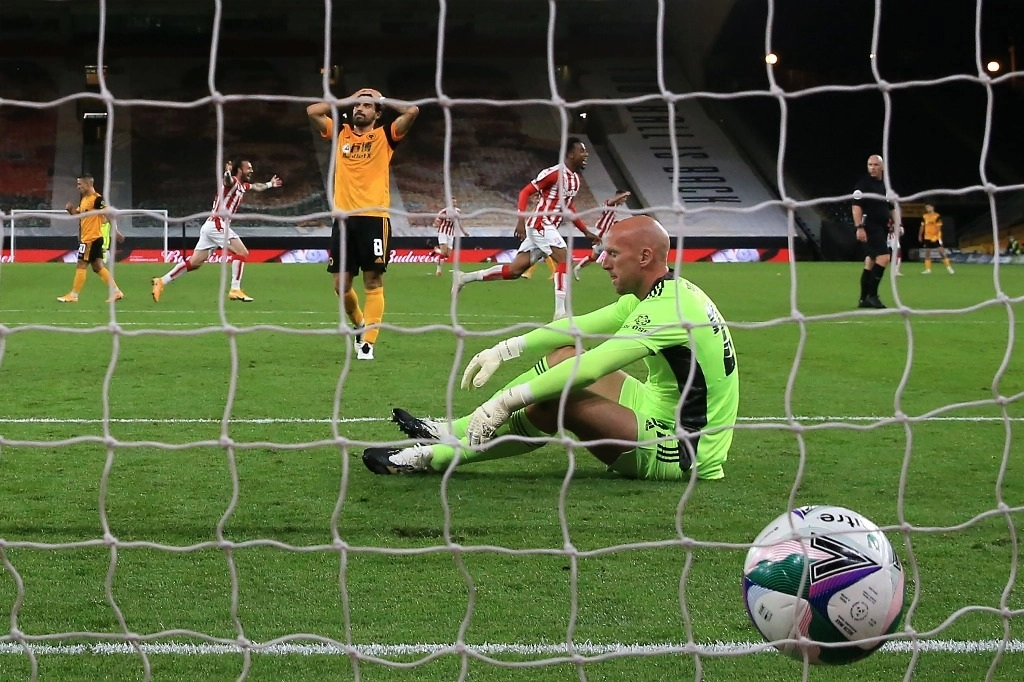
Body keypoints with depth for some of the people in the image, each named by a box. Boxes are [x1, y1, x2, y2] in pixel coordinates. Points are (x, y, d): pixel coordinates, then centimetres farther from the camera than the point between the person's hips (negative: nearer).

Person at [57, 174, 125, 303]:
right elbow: (78, 214, 23)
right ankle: (116, 292, 11)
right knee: (98, 267, 9)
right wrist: (70, 209, 1)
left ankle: (73, 296, 1)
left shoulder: (97, 199, -15)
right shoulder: (84, 199, 13)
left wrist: (115, 231, -22)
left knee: (80, 266, -4)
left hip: (92, 238, -10)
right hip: (87, 238, 10)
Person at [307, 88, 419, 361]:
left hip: (374, 217, -4)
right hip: (344, 218, 4)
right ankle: (360, 324, 30)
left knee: (373, 282, -5)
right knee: (341, 284, 5)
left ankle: (367, 343, -4)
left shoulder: (384, 136, 6)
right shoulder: (341, 134, 16)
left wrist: (382, 100, 6)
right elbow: (312, 111, 10)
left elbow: (412, 111, -8)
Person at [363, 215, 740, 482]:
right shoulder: (666, 292, 7)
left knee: (554, 401, -23)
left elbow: (589, 369, -30)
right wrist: (504, 349, 8)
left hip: (679, 453, -10)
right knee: (563, 354, 8)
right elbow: (580, 325, 13)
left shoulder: (667, 308, -24)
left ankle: (432, 456, -9)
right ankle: (451, 431, 9)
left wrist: (507, 399, -29)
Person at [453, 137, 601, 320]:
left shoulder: (575, 179, 13)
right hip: (540, 225, -9)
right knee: (563, 259, -17)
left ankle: (466, 277, 13)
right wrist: (521, 221, -23)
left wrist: (586, 232, 22)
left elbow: (568, 208, 25)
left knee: (514, 270, 6)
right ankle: (560, 311, -19)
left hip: (548, 227, 9)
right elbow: (525, 192, -14)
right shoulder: (555, 173, -14)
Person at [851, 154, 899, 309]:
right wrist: (859, 227, -22)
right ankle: (872, 295, -14)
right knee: (883, 257, -19)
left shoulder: (886, 186, 15)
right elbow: (857, 206, -14)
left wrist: (897, 224, 12)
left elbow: (891, 208, 24)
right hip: (869, 228, -8)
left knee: (871, 262, 10)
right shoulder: (863, 184, -7)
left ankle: (864, 299, 14)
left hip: (882, 228, 8)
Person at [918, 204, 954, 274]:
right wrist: (920, 235, 17)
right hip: (927, 237, 5)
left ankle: (948, 267, -3)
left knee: (942, 252, -8)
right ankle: (928, 269, 9)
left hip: (936, 237, -5)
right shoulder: (924, 217, 7)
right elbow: (922, 227, 16)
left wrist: (937, 236, -21)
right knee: (927, 253, 5)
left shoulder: (937, 216, -9)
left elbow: (939, 227, -12)